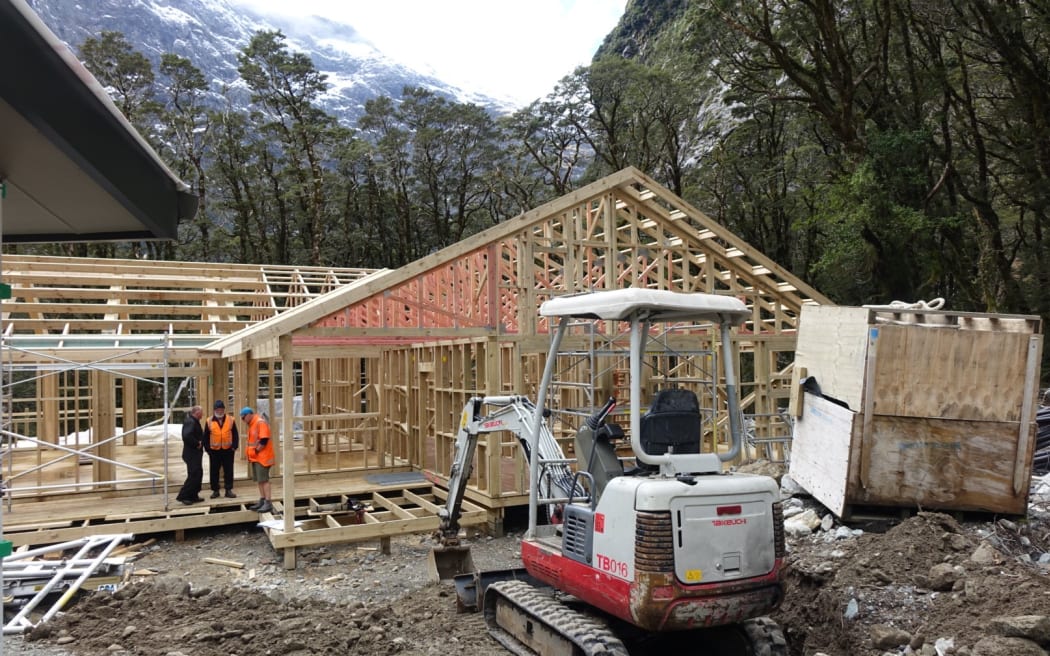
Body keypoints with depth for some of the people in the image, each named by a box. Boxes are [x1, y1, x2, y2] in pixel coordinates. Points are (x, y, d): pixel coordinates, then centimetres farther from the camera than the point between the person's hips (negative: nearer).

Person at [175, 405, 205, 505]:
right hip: (191, 454, -11)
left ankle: (193, 495, 22)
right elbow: (187, 436, -33)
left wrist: (200, 442, 2)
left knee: (198, 474, 15)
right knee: (193, 475, -9)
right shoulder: (190, 422, -18)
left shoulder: (194, 421, 14)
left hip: (195, 453, 11)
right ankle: (182, 496, -3)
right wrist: (197, 443, -22)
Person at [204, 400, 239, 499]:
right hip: (214, 451, 0)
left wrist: (234, 446, -4)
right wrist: (207, 448, -2)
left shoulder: (231, 420, 2)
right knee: (214, 472, 5)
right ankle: (215, 490, 15)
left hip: (228, 450, 0)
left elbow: (235, 435, 5)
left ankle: (229, 490, 12)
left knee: (229, 471, 4)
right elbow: (206, 436, 5)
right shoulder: (209, 421, 2)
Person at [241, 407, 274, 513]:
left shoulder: (260, 422, -15)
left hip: (262, 456, -10)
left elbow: (264, 439, -23)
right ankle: (262, 501, 19)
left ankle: (268, 503, -10)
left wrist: (256, 451, -16)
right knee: (259, 480, 12)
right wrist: (252, 453, 10)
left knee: (264, 480, -10)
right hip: (255, 457, 10)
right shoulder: (252, 424, 16)